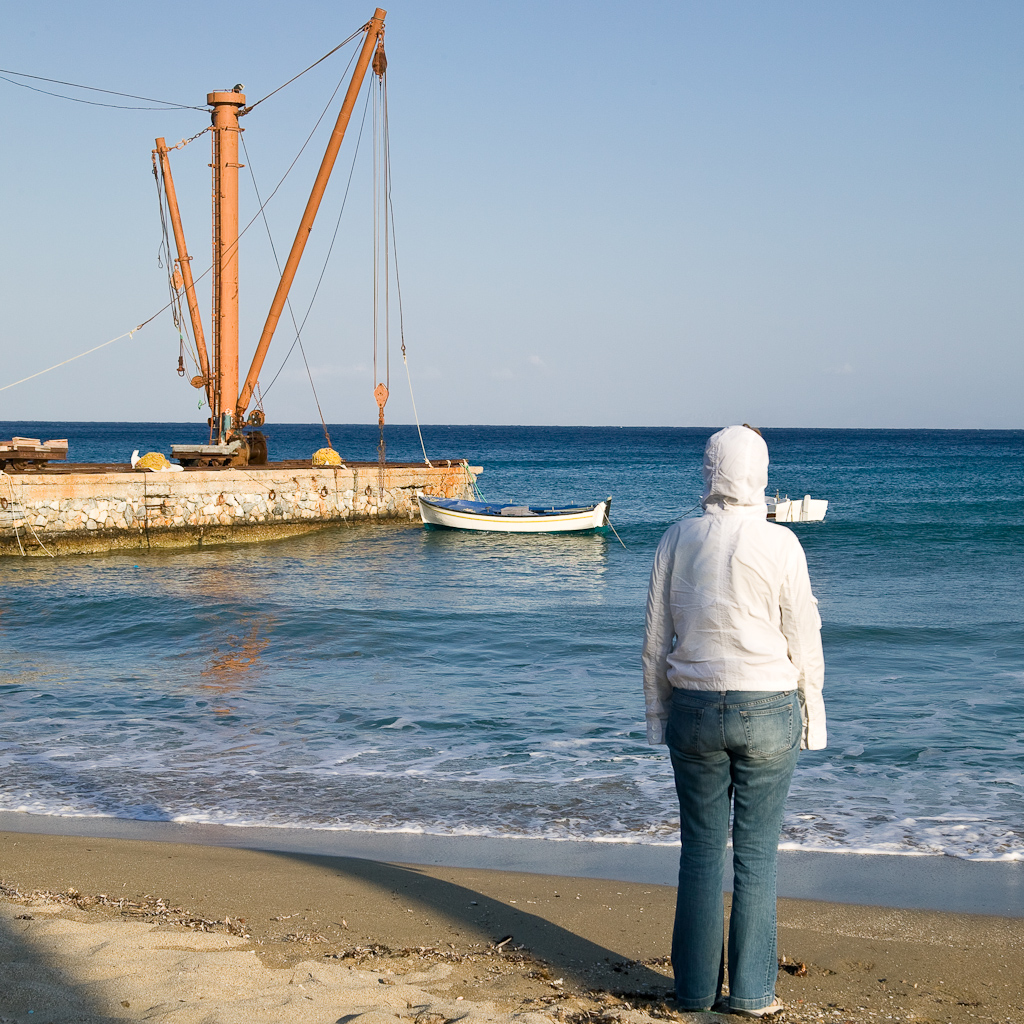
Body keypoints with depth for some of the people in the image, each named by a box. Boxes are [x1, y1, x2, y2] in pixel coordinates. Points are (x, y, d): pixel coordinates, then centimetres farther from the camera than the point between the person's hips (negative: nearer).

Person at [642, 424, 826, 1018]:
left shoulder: (677, 541, 0)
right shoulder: (780, 545, -9)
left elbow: (657, 641, 4)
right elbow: (804, 641, -5)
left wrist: (659, 713, 14)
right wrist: (813, 717, 7)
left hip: (695, 709, 3)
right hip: (767, 712, -2)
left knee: (701, 851, 10)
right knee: (757, 854, 5)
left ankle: (696, 988, 15)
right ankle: (751, 992, 11)